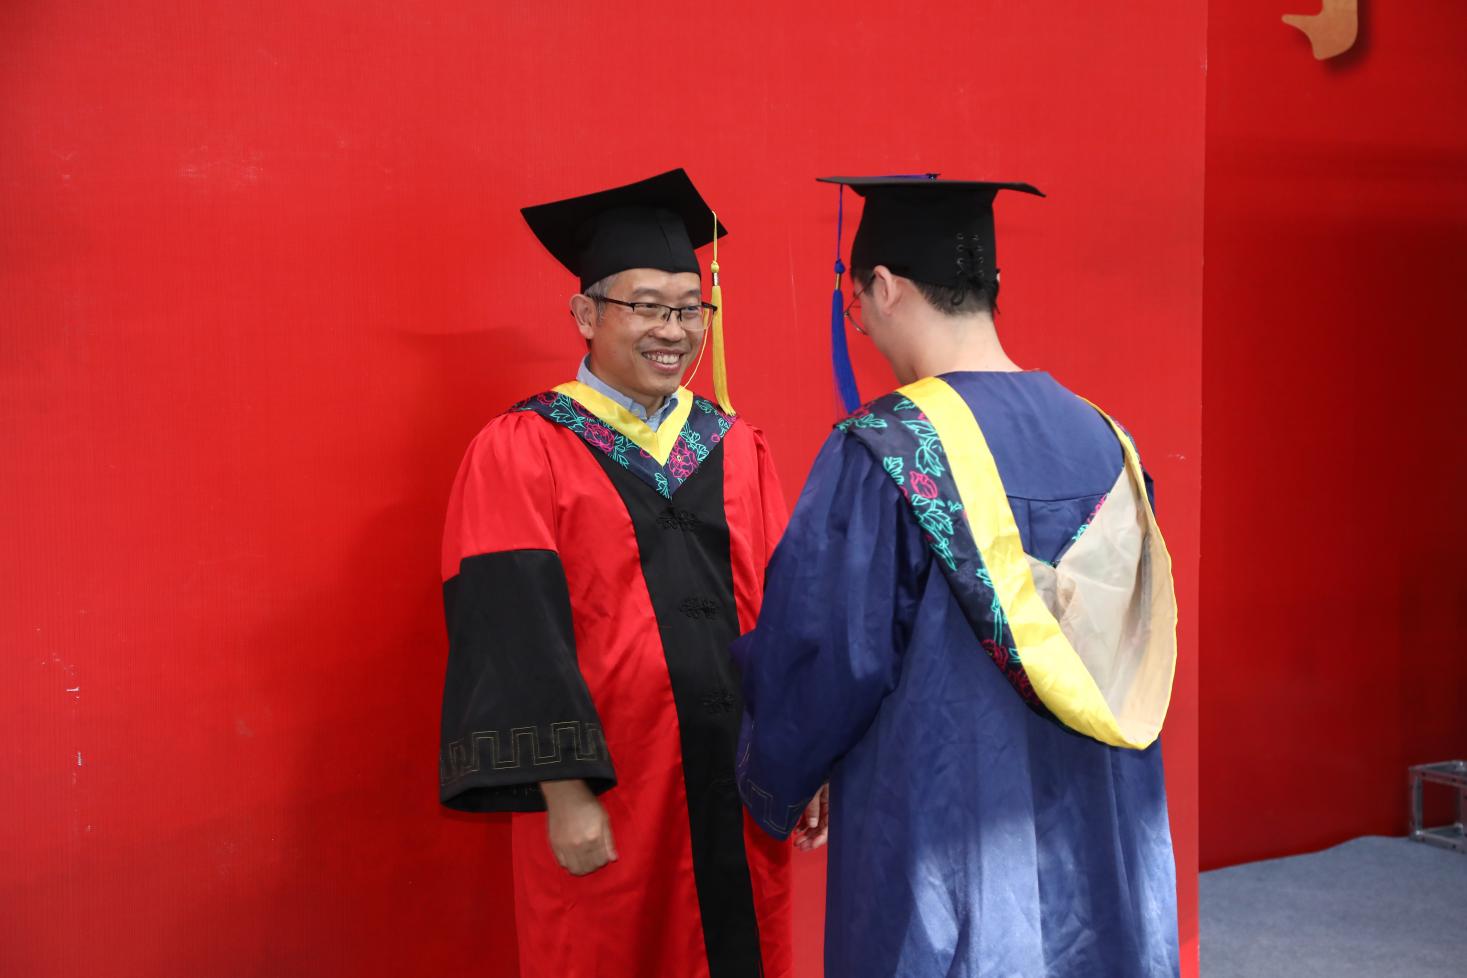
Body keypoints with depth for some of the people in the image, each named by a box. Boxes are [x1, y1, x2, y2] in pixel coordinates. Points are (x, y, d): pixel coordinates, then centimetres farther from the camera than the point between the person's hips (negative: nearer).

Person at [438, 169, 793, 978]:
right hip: (606, 805, -4)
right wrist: (563, 794, -16)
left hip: (737, 790, 5)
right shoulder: (520, 452, -7)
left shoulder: (734, 447, 8)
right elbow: (517, 639, -12)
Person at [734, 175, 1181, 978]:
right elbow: (1137, 663, 8)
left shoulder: (881, 455, -18)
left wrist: (773, 787, 6)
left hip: (947, 859, -5)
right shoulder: (1100, 438, -1)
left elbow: (817, 662, -13)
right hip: (1104, 858, 6)